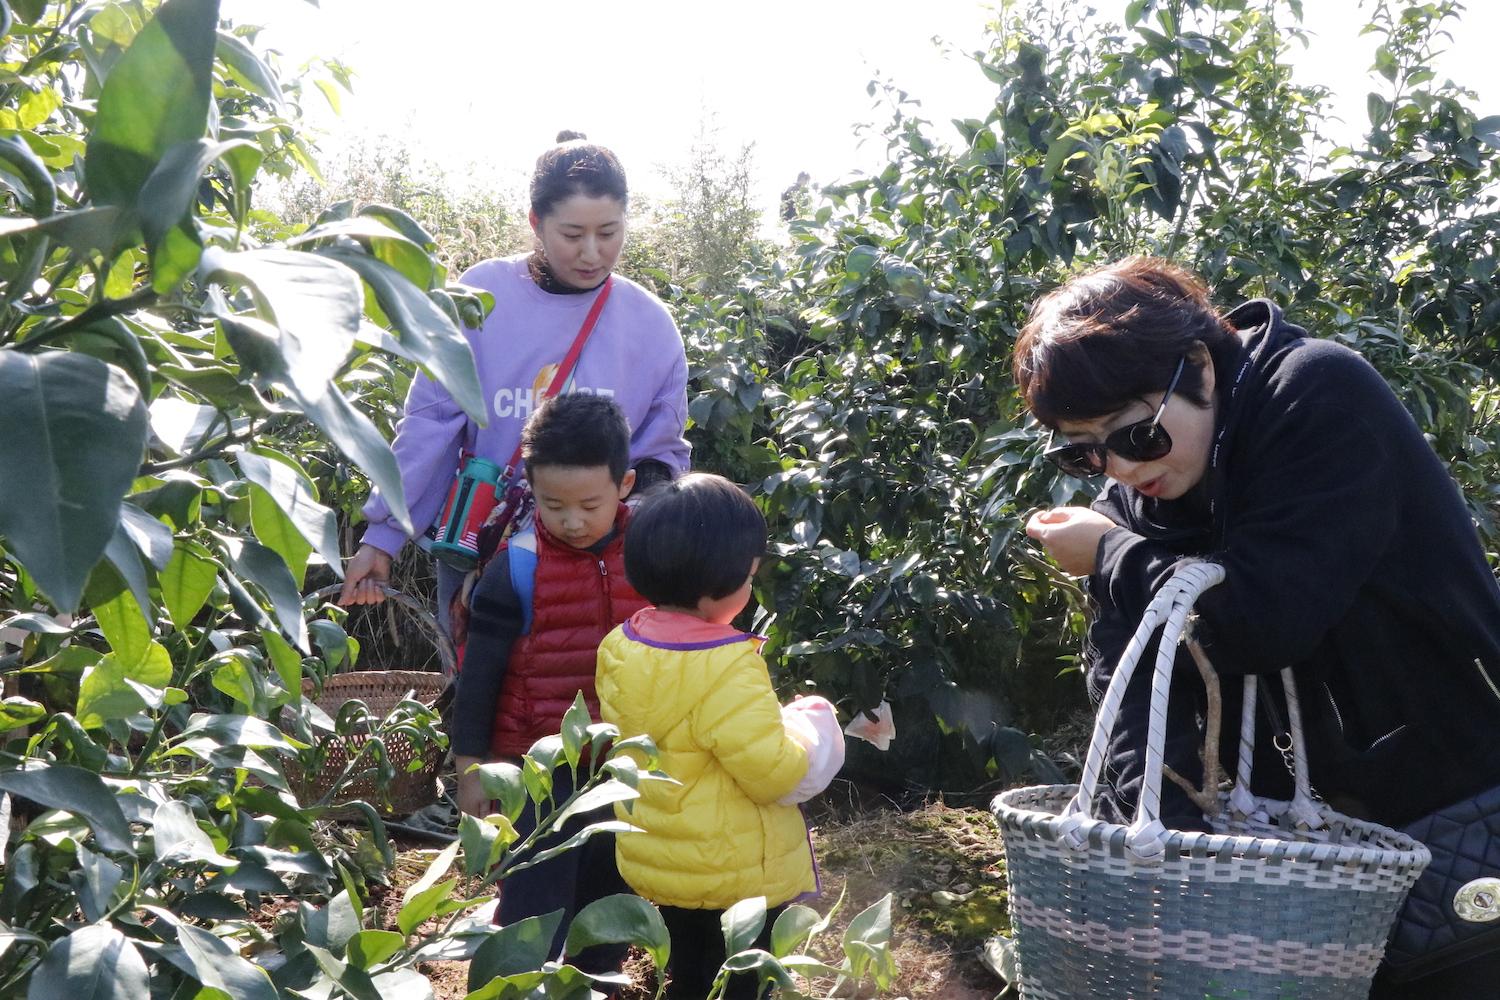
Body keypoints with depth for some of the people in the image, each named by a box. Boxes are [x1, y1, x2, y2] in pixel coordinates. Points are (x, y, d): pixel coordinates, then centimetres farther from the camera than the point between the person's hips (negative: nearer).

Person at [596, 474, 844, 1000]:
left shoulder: (621, 648, -6)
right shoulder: (725, 668, -30)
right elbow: (778, 773, -26)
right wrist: (815, 726, -7)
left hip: (658, 859, 7)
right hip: (737, 872, -7)